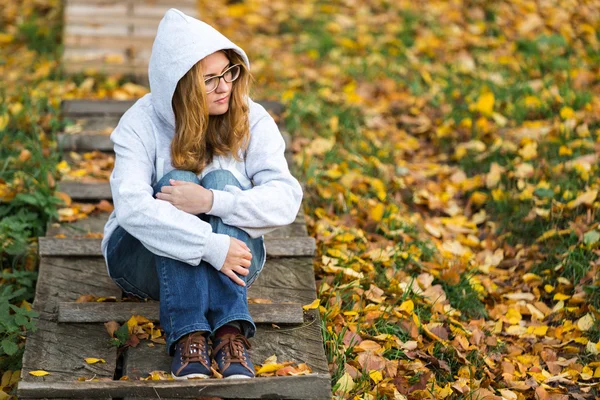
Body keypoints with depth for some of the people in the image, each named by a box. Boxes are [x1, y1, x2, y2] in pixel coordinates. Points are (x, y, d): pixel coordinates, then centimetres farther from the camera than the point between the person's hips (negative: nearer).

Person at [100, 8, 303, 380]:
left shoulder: (252, 119, -10)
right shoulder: (141, 123, -15)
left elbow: (286, 199, -22)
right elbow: (132, 207, -31)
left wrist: (211, 202, -37)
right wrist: (212, 246, -41)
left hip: (233, 260, 1)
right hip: (148, 259, -1)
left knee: (222, 180, -26)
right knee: (176, 179, -28)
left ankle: (230, 333, -40)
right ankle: (187, 336, -40)